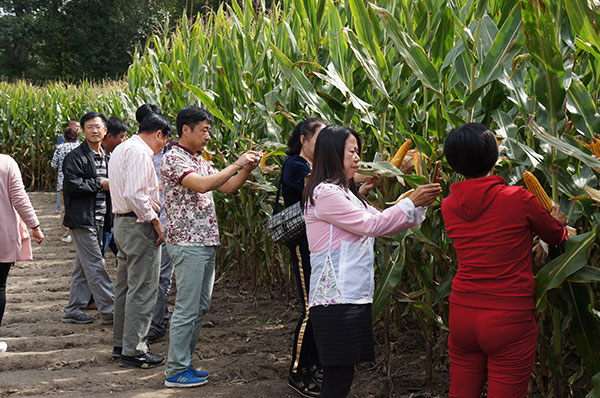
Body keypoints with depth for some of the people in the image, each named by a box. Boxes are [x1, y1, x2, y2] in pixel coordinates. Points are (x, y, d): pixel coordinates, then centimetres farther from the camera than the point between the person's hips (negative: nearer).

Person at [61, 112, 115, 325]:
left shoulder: (105, 157, 17)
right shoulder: (75, 156, -9)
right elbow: (72, 184, -19)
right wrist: (99, 184, -13)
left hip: (99, 218, 8)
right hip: (82, 219, -8)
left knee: (83, 266, 12)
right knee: (95, 265, -7)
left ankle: (73, 311, 19)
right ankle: (109, 311, -4)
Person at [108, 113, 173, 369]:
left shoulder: (121, 149, 17)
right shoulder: (140, 152, -16)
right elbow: (134, 194, -25)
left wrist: (151, 202, 14)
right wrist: (155, 223, -18)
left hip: (122, 222, 11)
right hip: (139, 225, -11)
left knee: (125, 287, 17)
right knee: (142, 290, -5)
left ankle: (120, 344, 25)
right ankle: (133, 351, 0)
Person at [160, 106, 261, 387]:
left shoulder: (199, 160, 17)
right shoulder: (174, 158, -12)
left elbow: (227, 187, 17)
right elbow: (202, 185, -26)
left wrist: (248, 169, 2)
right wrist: (237, 164, -20)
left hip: (206, 243, 9)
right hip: (187, 244, -9)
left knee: (200, 308, 13)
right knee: (187, 309, -5)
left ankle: (184, 363, 21)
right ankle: (175, 372, 3)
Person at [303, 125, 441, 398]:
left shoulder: (346, 193, 20)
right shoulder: (325, 193, -12)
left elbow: (382, 223, 18)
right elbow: (370, 224, -13)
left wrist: (420, 205, 8)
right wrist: (411, 202, -6)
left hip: (353, 297, 10)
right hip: (335, 300, -10)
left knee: (341, 375, 10)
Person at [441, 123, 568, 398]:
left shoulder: (449, 205, 0)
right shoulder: (518, 200, -12)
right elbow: (556, 236, 6)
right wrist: (557, 220, 29)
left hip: (462, 315, 5)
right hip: (509, 321, -5)